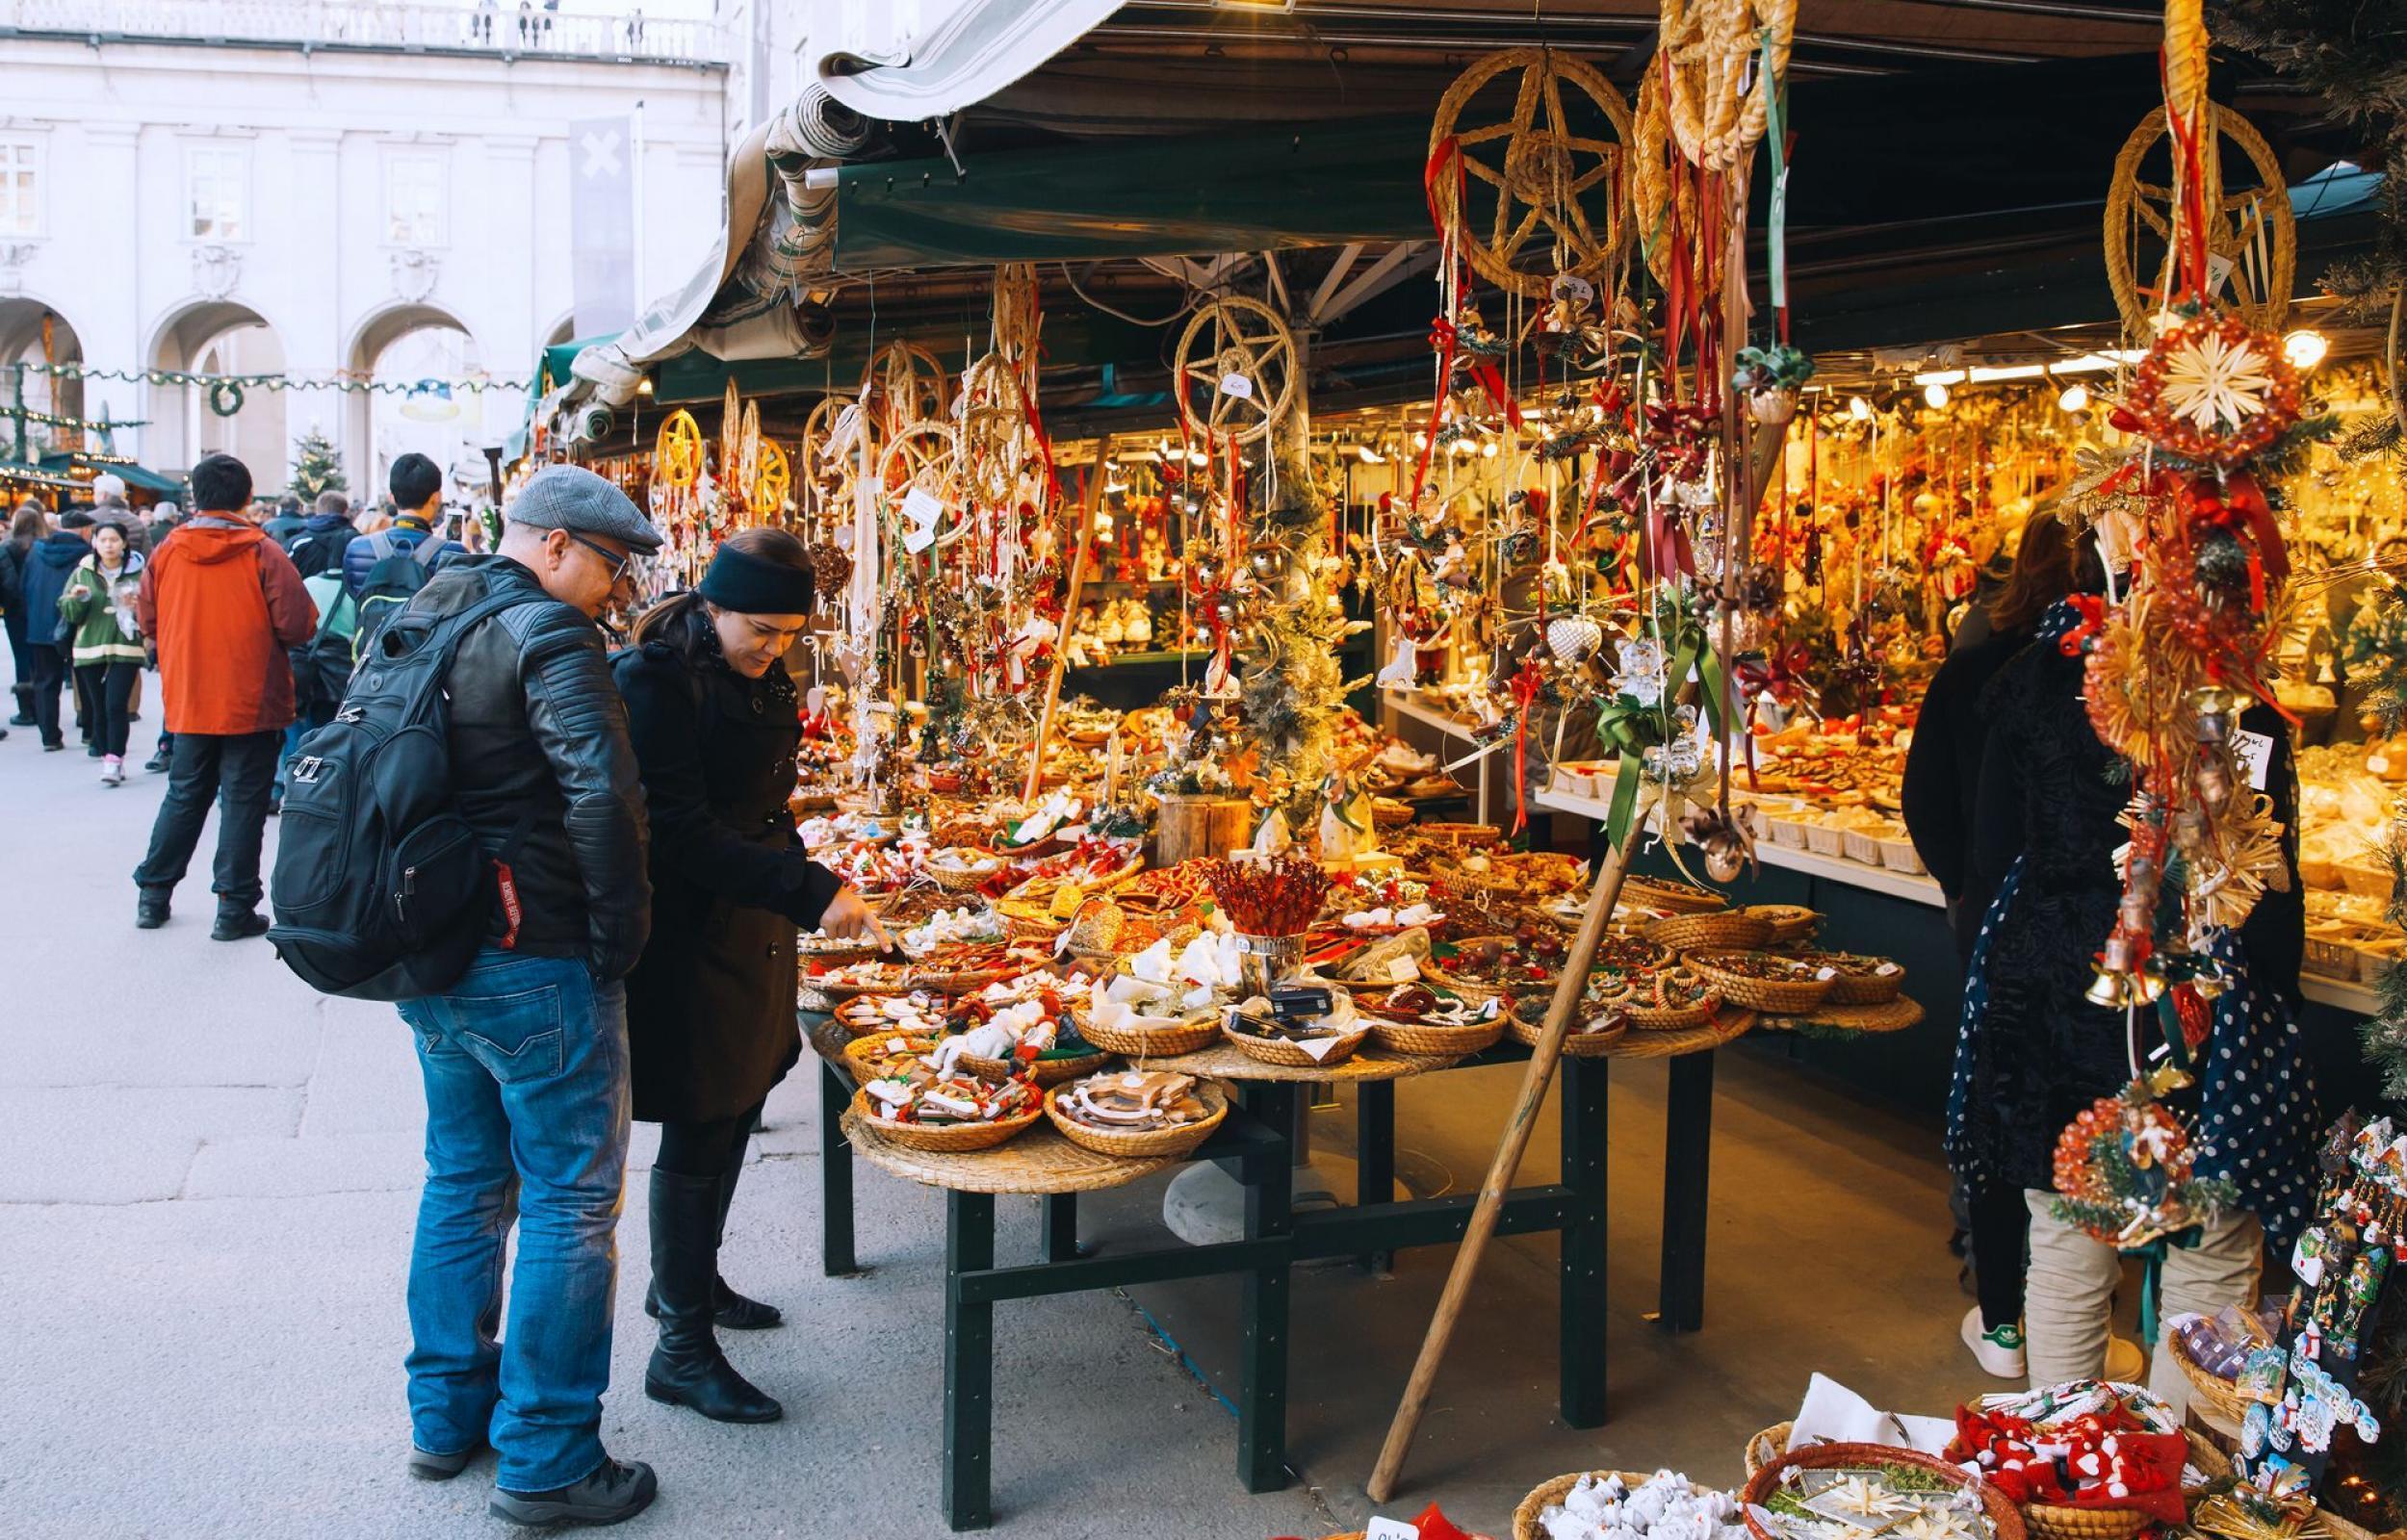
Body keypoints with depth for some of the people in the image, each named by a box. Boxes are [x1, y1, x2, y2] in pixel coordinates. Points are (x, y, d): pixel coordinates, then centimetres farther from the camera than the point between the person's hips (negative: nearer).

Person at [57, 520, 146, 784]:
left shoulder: (138, 573, 2)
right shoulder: (82, 573, 10)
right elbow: (69, 614, 9)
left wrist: (136, 604, -15)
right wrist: (76, 598, -11)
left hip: (125, 648, -3)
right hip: (90, 649, 3)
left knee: (116, 705, -13)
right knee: (100, 709, 6)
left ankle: (114, 761, -11)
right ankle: (108, 760, 14)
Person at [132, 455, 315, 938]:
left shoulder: (165, 554, -1)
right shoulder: (263, 553, -12)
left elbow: (148, 622, 8)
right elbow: (297, 626, -14)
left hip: (188, 701, 4)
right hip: (252, 703, -4)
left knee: (184, 795, 18)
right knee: (244, 801, 3)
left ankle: (152, 894, 23)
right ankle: (235, 907, 4)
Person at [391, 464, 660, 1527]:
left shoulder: (415, 622, 12)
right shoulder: (548, 636, -15)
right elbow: (603, 796, -26)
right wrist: (621, 933, -15)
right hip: (536, 965, -9)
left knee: (464, 1180, 21)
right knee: (570, 1201, 1)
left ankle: (445, 1413, 32)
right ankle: (545, 1461, 8)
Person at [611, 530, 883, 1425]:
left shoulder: (760, 677, 8)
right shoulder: (653, 680, -19)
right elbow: (683, 835, -24)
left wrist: (803, 889, 13)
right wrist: (811, 891, -27)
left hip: (750, 928, 9)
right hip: (684, 932, -9)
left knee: (736, 1108, 18)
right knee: (700, 1130, -4)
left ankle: (689, 1280, 37)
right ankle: (682, 1351, 7)